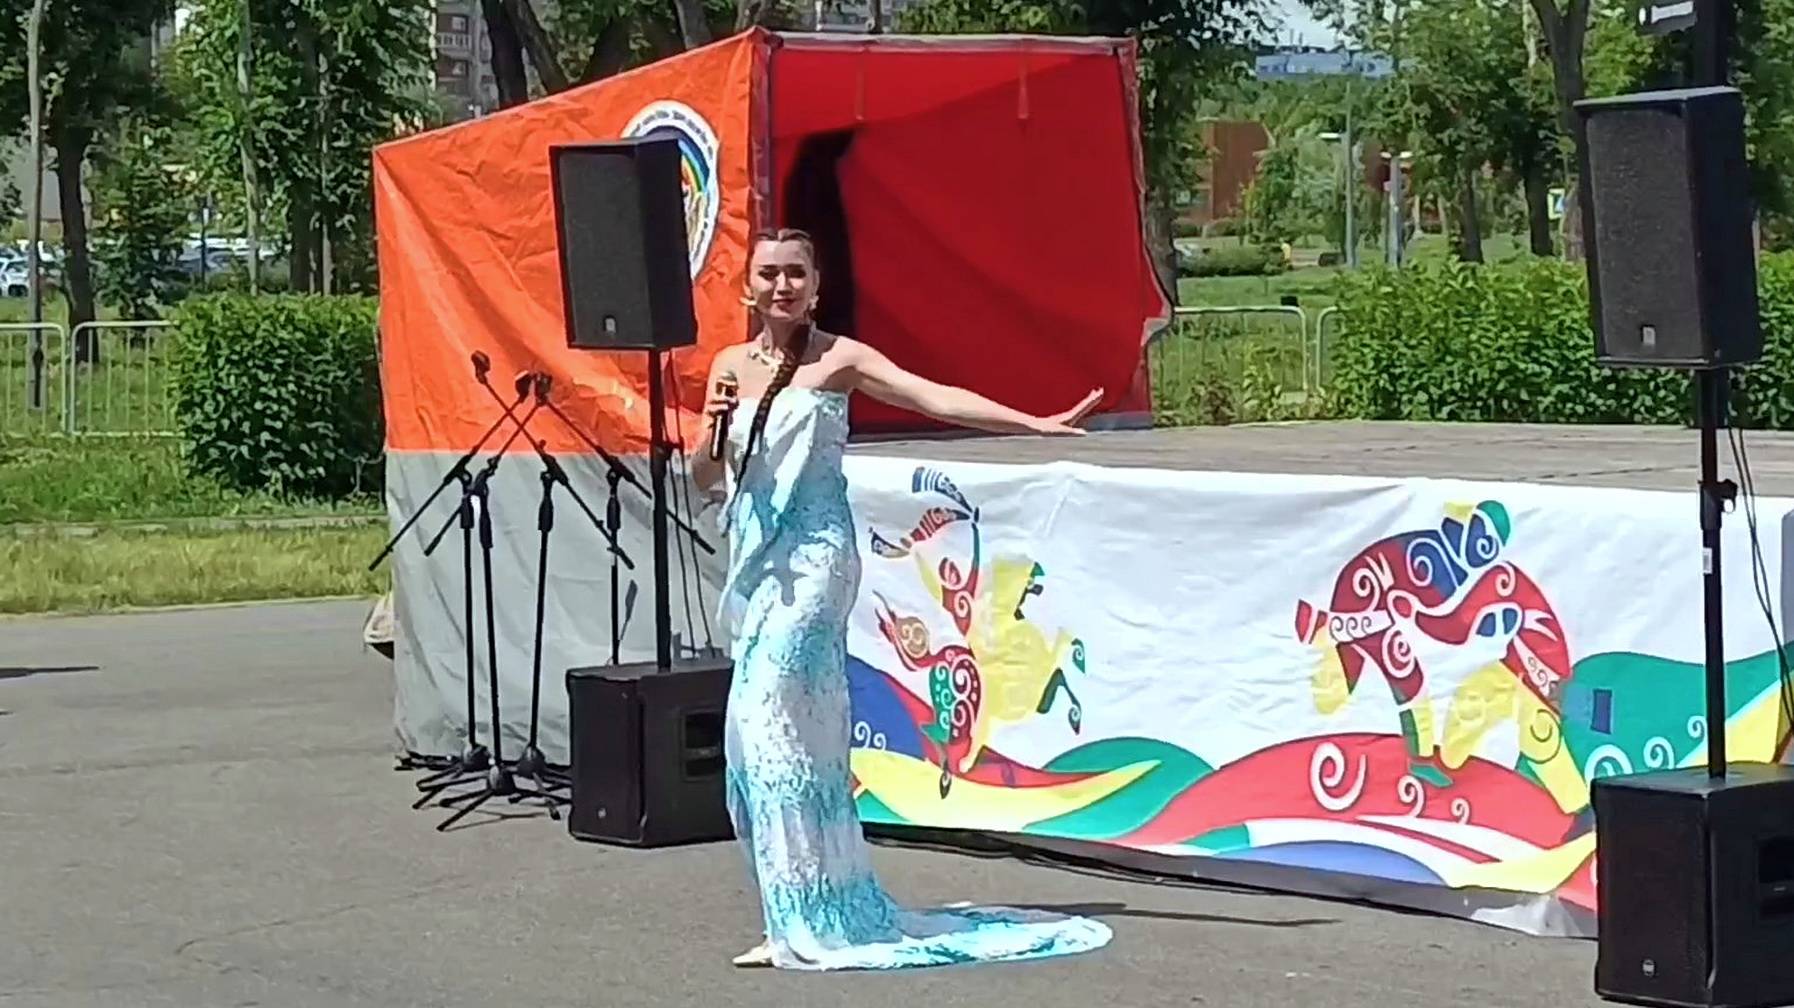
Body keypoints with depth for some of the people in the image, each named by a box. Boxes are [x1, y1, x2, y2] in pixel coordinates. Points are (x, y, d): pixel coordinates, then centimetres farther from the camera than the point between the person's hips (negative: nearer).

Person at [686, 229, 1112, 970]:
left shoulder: (837, 359, -3)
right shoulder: (730, 365, 12)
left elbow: (932, 396, -14)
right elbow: (705, 479, 13)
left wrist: (1036, 423, -24)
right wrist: (715, 432, -9)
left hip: (812, 555, -6)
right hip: (756, 557, 6)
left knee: (771, 717, -13)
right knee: (784, 724, 6)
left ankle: (805, 921, -8)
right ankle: (809, 910, 13)